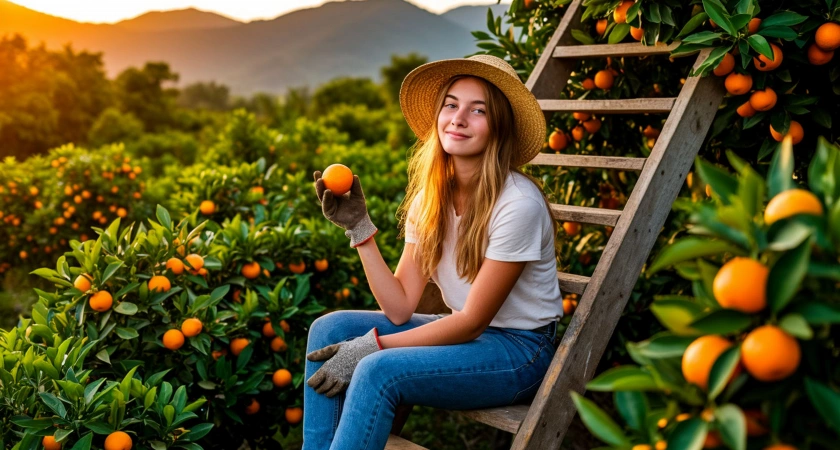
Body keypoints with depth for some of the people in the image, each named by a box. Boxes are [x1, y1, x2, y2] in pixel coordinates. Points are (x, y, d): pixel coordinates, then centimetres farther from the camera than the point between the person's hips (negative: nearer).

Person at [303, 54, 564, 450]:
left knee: (377, 371, -27)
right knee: (328, 329, -8)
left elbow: (473, 320, -18)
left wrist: (372, 347, -20)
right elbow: (400, 308, -5)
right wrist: (359, 227, -12)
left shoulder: (518, 203, -21)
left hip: (519, 348, -7)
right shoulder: (428, 198, 0)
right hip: (464, 332, 7)